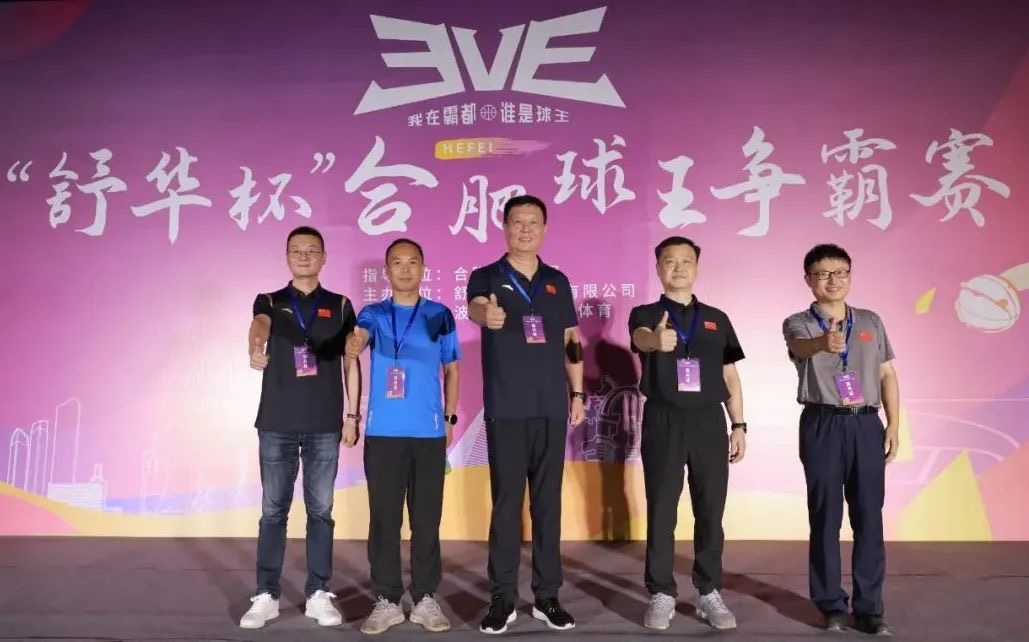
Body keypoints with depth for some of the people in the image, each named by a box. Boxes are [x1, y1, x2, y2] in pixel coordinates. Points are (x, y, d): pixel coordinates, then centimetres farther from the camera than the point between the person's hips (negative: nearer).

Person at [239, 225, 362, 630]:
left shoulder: (339, 306, 8)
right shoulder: (269, 301, 6)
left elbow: (351, 362, 7)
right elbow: (260, 324, -19)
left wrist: (353, 415, 0)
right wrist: (256, 348, -42)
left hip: (325, 425, 0)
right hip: (276, 423, 0)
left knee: (320, 511, 6)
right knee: (273, 510, 6)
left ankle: (318, 594, 15)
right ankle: (266, 595, 15)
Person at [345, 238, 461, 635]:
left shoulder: (440, 316, 8)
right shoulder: (373, 314, 7)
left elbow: (451, 370, 12)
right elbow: (359, 336, -15)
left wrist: (449, 417, 6)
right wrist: (352, 344, -38)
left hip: (429, 432, 0)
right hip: (383, 432, 0)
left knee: (426, 518, 5)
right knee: (384, 518, 4)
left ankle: (425, 599, 17)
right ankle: (387, 600, 15)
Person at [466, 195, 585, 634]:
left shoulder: (558, 282, 12)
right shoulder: (486, 277, 1)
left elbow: (571, 341, 15)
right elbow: (475, 307, -22)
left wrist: (578, 393, 8)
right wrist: (487, 314, -46)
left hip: (551, 408, 3)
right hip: (506, 409, -3)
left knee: (548, 502, 8)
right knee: (506, 503, 1)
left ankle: (547, 596, 18)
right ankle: (502, 598, 12)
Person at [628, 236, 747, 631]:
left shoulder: (717, 319, 12)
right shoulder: (645, 314, 2)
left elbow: (730, 377, 13)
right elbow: (641, 338, -23)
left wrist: (739, 424, 6)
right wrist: (657, 339, -47)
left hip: (709, 422, 3)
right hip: (663, 422, -2)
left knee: (710, 512, 7)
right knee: (661, 512, 2)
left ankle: (709, 593, 19)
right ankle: (662, 595, 13)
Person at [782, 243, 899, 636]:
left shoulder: (871, 322, 12)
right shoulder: (798, 323, 0)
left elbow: (887, 374, 13)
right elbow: (800, 346, -24)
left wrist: (893, 424, 4)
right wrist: (823, 342, -47)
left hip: (866, 425, 3)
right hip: (822, 426, -3)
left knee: (869, 517, 5)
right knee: (825, 517, 4)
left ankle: (870, 607, 15)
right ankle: (832, 605, 15)